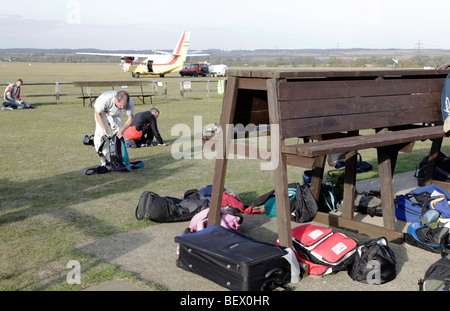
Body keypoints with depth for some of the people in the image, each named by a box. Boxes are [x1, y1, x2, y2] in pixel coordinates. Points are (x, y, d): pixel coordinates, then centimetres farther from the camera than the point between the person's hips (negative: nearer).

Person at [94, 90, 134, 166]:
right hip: (102, 113, -3)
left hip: (115, 114, 3)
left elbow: (130, 118, -20)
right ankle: (106, 160, -9)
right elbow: (98, 113, -25)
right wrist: (103, 129, -32)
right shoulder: (105, 99, -43)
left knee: (119, 134, -8)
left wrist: (122, 130, -35)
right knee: (101, 134, -15)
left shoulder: (128, 102, -34)